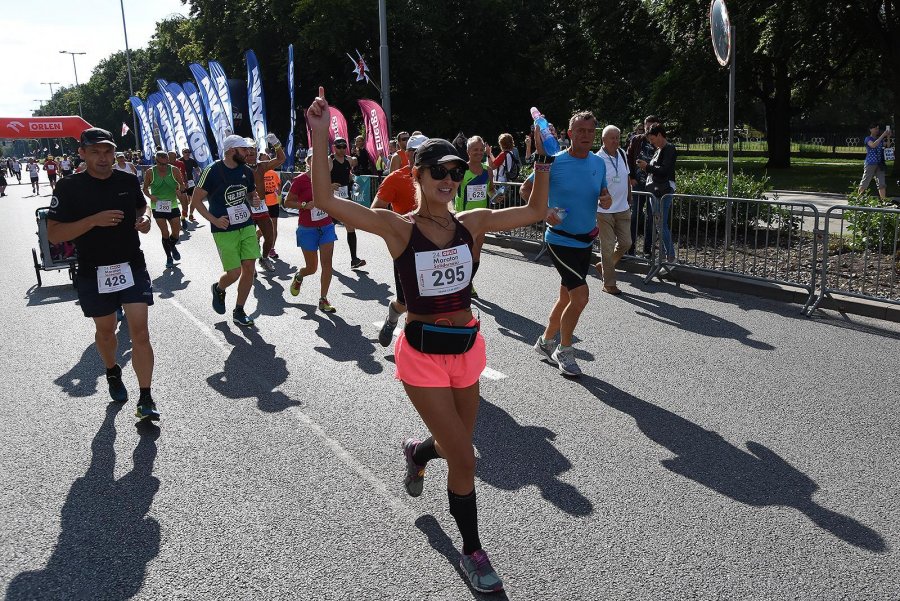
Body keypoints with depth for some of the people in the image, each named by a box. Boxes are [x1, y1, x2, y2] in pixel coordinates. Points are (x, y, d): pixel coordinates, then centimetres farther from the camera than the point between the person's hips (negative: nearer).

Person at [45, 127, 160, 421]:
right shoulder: (69, 188, -8)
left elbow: (141, 207, 19)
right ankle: (112, 373, 46)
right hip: (94, 274, -1)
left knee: (140, 333, -9)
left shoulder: (128, 181, 1)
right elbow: (53, 234, -12)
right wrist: (94, 220, -25)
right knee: (105, 331, 17)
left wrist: (145, 218, -6)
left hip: (133, 268, 1)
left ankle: (145, 399, -6)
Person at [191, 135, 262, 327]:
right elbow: (196, 200, -7)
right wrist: (214, 220, -16)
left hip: (247, 227, 5)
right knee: (234, 273, -7)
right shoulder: (213, 171, -11)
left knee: (249, 269, 1)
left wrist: (255, 200, -2)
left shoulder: (246, 171, 6)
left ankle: (239, 311, 16)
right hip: (224, 231, -5)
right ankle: (218, 289, 29)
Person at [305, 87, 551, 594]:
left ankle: (418, 453, 59)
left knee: (456, 447, 20)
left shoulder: (472, 223, 0)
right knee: (464, 459, -1)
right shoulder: (398, 227, -12)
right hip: (424, 354, -5)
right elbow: (326, 201, -22)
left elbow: (536, 211, 4)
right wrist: (320, 137, -29)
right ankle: (473, 553, 25)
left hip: (467, 347, 5)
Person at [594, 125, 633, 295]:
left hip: (623, 209, 6)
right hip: (604, 211, -6)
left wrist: (629, 198, 21)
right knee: (608, 247, -1)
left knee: (625, 243, 9)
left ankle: (604, 265, 31)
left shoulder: (622, 155, 6)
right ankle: (609, 284, 10)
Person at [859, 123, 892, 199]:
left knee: (882, 184, 0)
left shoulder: (881, 139, 16)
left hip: (880, 164, 5)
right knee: (864, 183, -1)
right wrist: (883, 135, -22)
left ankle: (883, 200, 0)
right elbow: (873, 145, -21)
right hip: (870, 164, -5)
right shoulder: (868, 138, -1)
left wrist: (888, 137, -7)